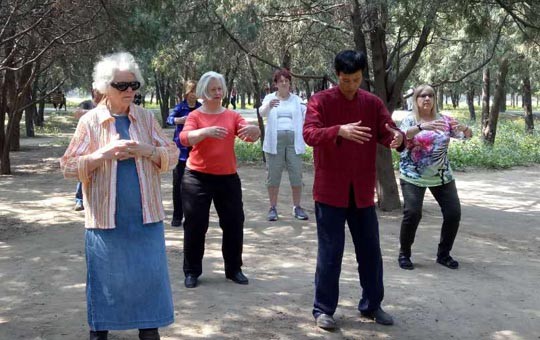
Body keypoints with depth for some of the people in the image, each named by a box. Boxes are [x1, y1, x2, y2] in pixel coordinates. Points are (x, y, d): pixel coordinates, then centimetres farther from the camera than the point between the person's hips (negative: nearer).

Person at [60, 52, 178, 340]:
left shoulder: (145, 118, 4)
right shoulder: (90, 121, -3)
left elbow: (172, 154, 4)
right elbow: (68, 166, -4)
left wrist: (147, 150, -15)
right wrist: (103, 154, -19)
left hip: (144, 214, 2)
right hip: (106, 216, -2)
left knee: (149, 271, 7)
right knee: (106, 274, 8)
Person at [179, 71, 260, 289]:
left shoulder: (232, 116, 6)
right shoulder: (195, 116, -2)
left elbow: (251, 135, -5)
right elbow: (184, 138, -19)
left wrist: (253, 130, -29)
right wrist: (206, 131, -38)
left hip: (228, 178, 3)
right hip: (197, 178, -3)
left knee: (234, 223, 7)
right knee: (195, 225, 2)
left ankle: (234, 269, 23)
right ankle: (192, 272, 15)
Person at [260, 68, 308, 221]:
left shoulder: (297, 100, 10)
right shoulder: (269, 98, 5)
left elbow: (306, 117, 4)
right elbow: (262, 112, -14)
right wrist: (269, 105, -37)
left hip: (293, 140, 1)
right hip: (275, 140, -1)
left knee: (296, 175, 1)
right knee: (273, 175, 2)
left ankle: (297, 207, 12)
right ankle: (273, 208, 10)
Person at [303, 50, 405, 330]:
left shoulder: (373, 103, 6)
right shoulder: (320, 101, -5)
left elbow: (387, 133, -1)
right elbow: (309, 134, -20)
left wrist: (398, 136, -26)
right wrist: (339, 131, -37)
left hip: (363, 192, 4)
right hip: (330, 191, -4)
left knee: (370, 250, 12)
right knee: (330, 252, 1)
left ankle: (371, 305, 27)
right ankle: (323, 309, 15)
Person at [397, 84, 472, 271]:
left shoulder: (444, 120, 5)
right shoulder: (410, 120, -5)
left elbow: (469, 135, 3)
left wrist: (464, 128, -22)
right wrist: (421, 126, -43)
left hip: (442, 176, 4)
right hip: (413, 177, -4)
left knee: (454, 213, 0)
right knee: (412, 214, -14)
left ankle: (443, 254, 17)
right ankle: (404, 254, 6)